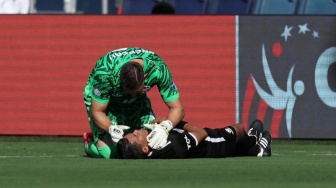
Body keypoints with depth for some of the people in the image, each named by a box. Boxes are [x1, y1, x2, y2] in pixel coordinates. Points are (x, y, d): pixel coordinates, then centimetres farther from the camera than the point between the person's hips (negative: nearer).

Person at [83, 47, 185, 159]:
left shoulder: (158, 69, -34)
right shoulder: (104, 74, -40)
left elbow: (177, 108, -28)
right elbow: (97, 112, -27)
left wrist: (164, 127, -49)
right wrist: (112, 129, -48)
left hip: (137, 102, 3)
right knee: (109, 152, -21)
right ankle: (89, 144, 14)